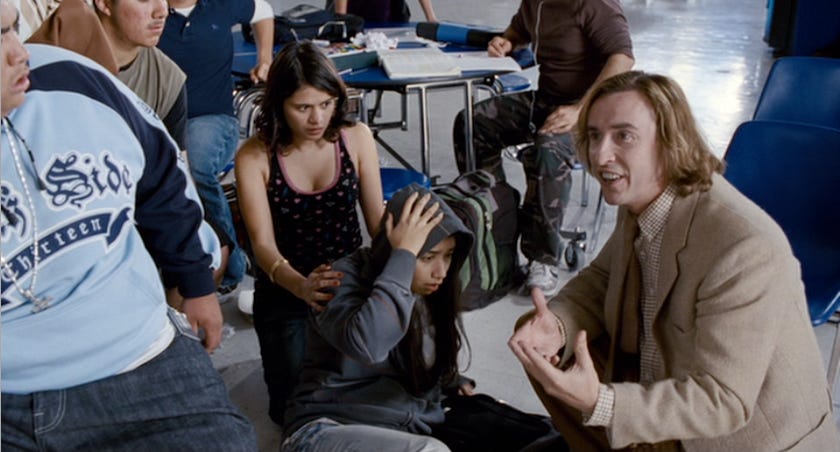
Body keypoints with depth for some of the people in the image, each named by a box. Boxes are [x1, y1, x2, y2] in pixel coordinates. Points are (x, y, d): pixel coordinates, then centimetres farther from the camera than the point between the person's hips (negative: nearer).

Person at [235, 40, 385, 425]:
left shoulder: (357, 138, -8)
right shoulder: (254, 156, -14)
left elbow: (378, 218, -7)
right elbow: (263, 242, -19)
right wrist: (301, 285, -39)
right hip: (284, 291, -1)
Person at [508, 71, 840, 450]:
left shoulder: (745, 248, -33)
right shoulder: (641, 199, -9)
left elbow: (723, 401, -29)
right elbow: (600, 282, 5)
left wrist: (599, 403, -41)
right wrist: (557, 325, -17)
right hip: (667, 374, 7)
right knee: (551, 351, 2)